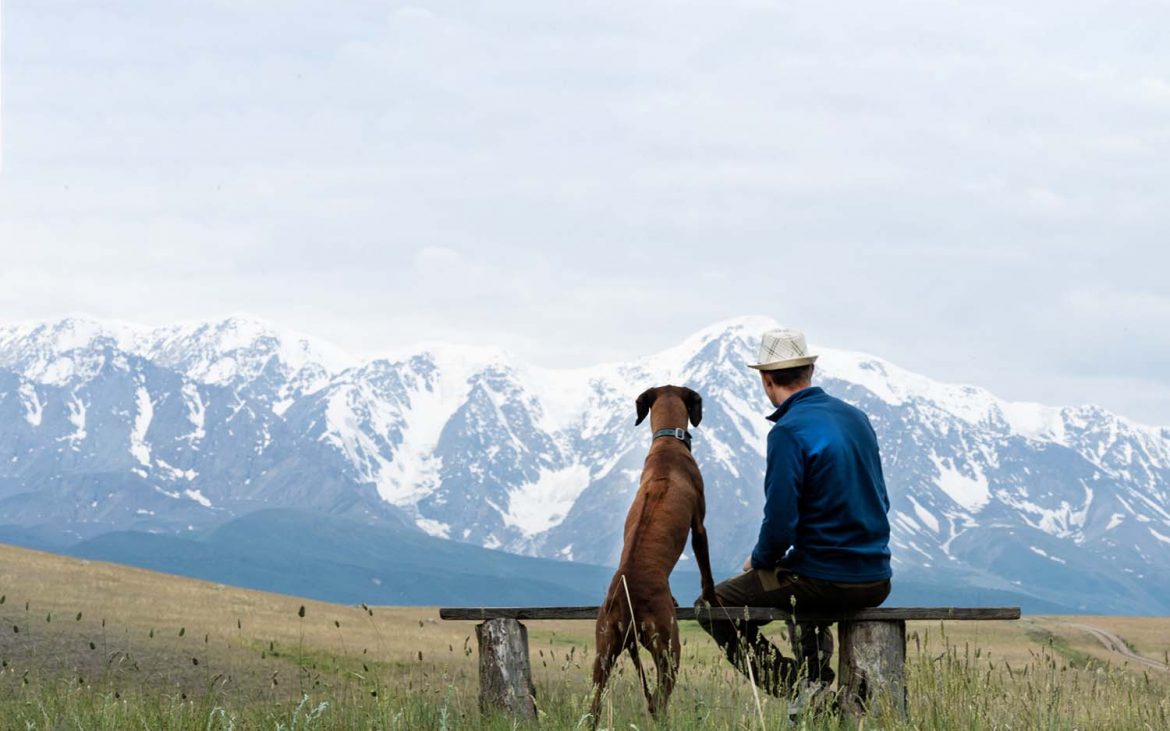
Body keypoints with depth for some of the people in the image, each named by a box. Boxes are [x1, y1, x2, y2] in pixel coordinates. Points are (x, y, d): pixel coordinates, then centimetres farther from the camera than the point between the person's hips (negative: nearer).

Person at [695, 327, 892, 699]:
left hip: (826, 581, -8)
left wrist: (758, 561, 2)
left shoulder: (789, 432, -16)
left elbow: (780, 524, -20)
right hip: (876, 581, 8)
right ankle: (816, 685, 28)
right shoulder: (857, 417, 8)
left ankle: (795, 689, -2)